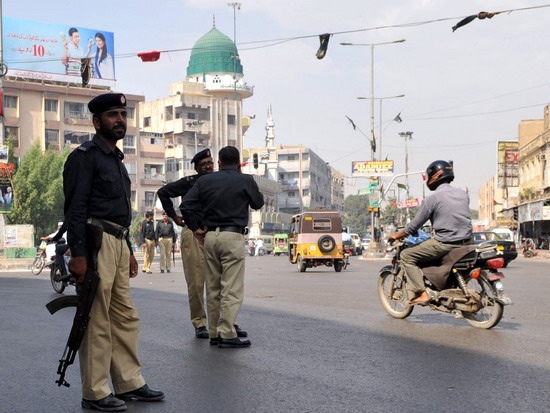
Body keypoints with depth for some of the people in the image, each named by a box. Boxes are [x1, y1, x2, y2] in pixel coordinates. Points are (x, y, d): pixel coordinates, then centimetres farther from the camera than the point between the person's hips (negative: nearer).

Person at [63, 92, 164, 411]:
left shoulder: (115, 159, 22)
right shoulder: (84, 156, -7)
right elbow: (75, 207, -15)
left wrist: (129, 251, 23)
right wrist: (78, 253, -22)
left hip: (118, 243, 9)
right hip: (95, 242, -9)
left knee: (126, 317, 11)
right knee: (97, 321, -6)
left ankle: (129, 383, 19)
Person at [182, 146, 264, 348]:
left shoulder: (205, 180, 9)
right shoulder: (245, 181, 0)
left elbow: (187, 204, -1)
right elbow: (258, 203, 16)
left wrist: (195, 228, 8)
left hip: (209, 236, 5)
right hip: (233, 236, -5)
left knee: (213, 288, 11)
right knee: (232, 288, -4)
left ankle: (214, 333, 15)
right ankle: (227, 334, -9)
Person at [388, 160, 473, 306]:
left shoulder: (433, 198, -10)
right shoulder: (463, 194, 9)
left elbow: (415, 225, -5)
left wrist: (397, 235, 11)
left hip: (444, 243, -7)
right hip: (466, 242, 7)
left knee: (406, 256, 3)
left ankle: (422, 294, -8)